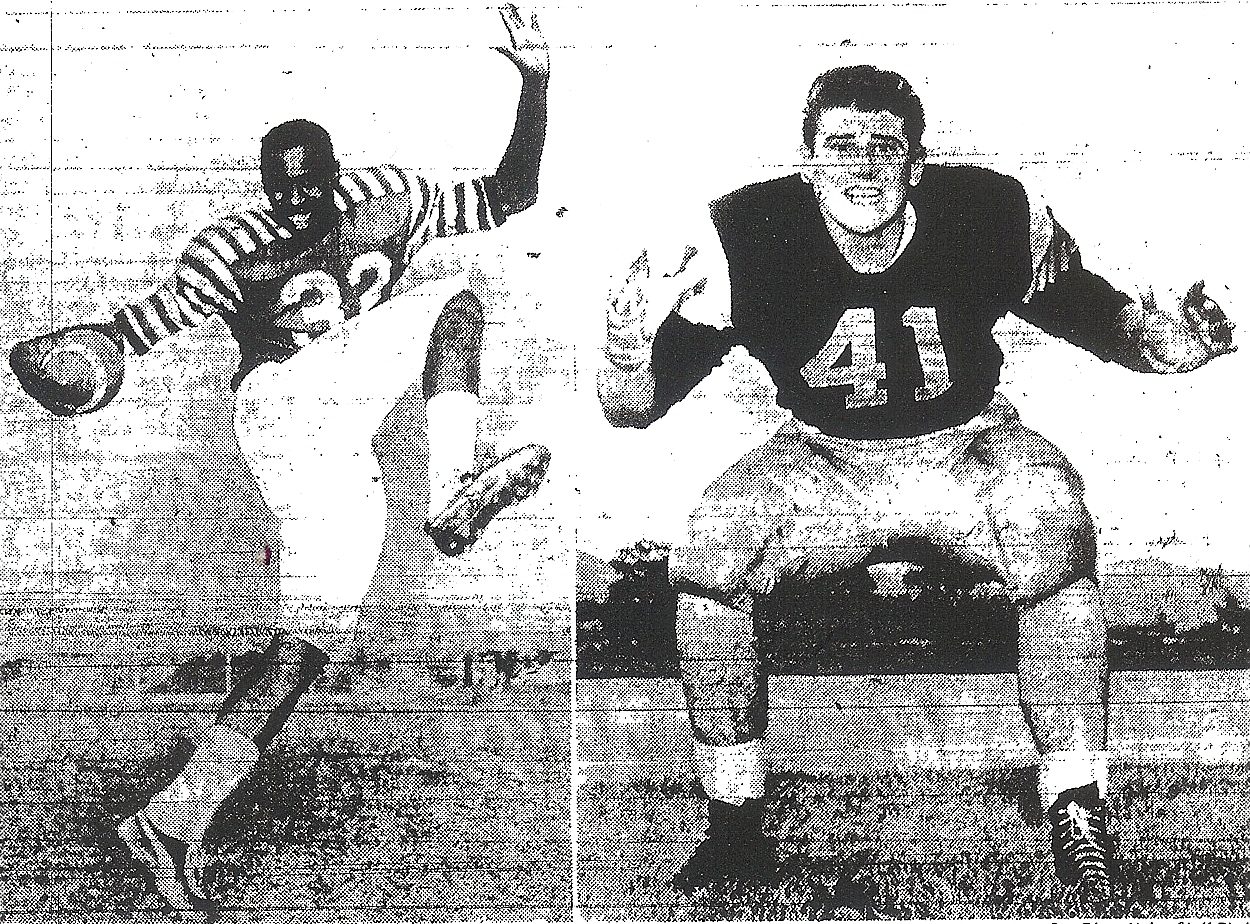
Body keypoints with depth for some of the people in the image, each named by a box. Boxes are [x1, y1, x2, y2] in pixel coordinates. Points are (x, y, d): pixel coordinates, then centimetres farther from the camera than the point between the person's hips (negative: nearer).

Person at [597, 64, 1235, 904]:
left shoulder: (993, 215, -16)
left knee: (1054, 529, -32)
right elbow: (631, 408, -15)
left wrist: (1163, 341, -21)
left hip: (968, 448, -1)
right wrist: (629, 337, -38)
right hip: (823, 460, 1)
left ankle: (1079, 817, -19)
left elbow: (1091, 309, 1)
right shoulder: (749, 241, -17)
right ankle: (736, 830, -9)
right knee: (706, 551, -25)